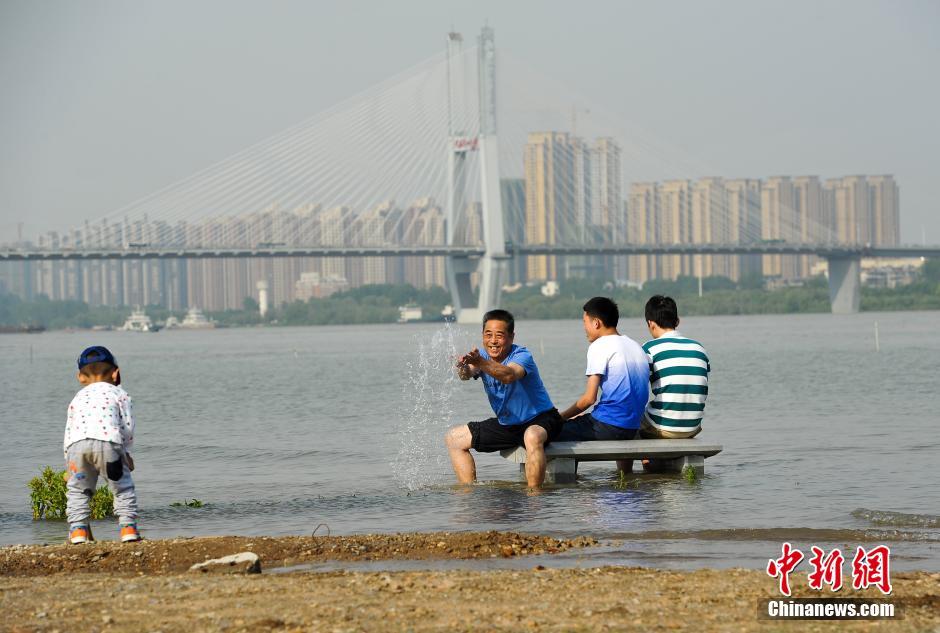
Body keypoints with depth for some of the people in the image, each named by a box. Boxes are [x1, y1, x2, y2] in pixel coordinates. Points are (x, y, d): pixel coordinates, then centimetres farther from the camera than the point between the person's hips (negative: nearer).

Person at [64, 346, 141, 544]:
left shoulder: (77, 398, 34)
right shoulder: (119, 394, 26)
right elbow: (128, 427, 15)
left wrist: (69, 468, 33)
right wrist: (125, 450, 29)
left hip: (76, 444, 2)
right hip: (107, 440, -2)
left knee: (77, 489, 18)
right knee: (123, 487, 12)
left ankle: (77, 530, 6)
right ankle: (128, 527, 3)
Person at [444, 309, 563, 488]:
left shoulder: (522, 356, -23)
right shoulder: (482, 356, -5)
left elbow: (509, 375, -46)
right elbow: (467, 374, -27)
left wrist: (480, 363, -62)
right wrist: (463, 367, -52)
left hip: (540, 420, -8)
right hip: (506, 424, 8)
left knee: (532, 436, -42)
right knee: (454, 439, 8)